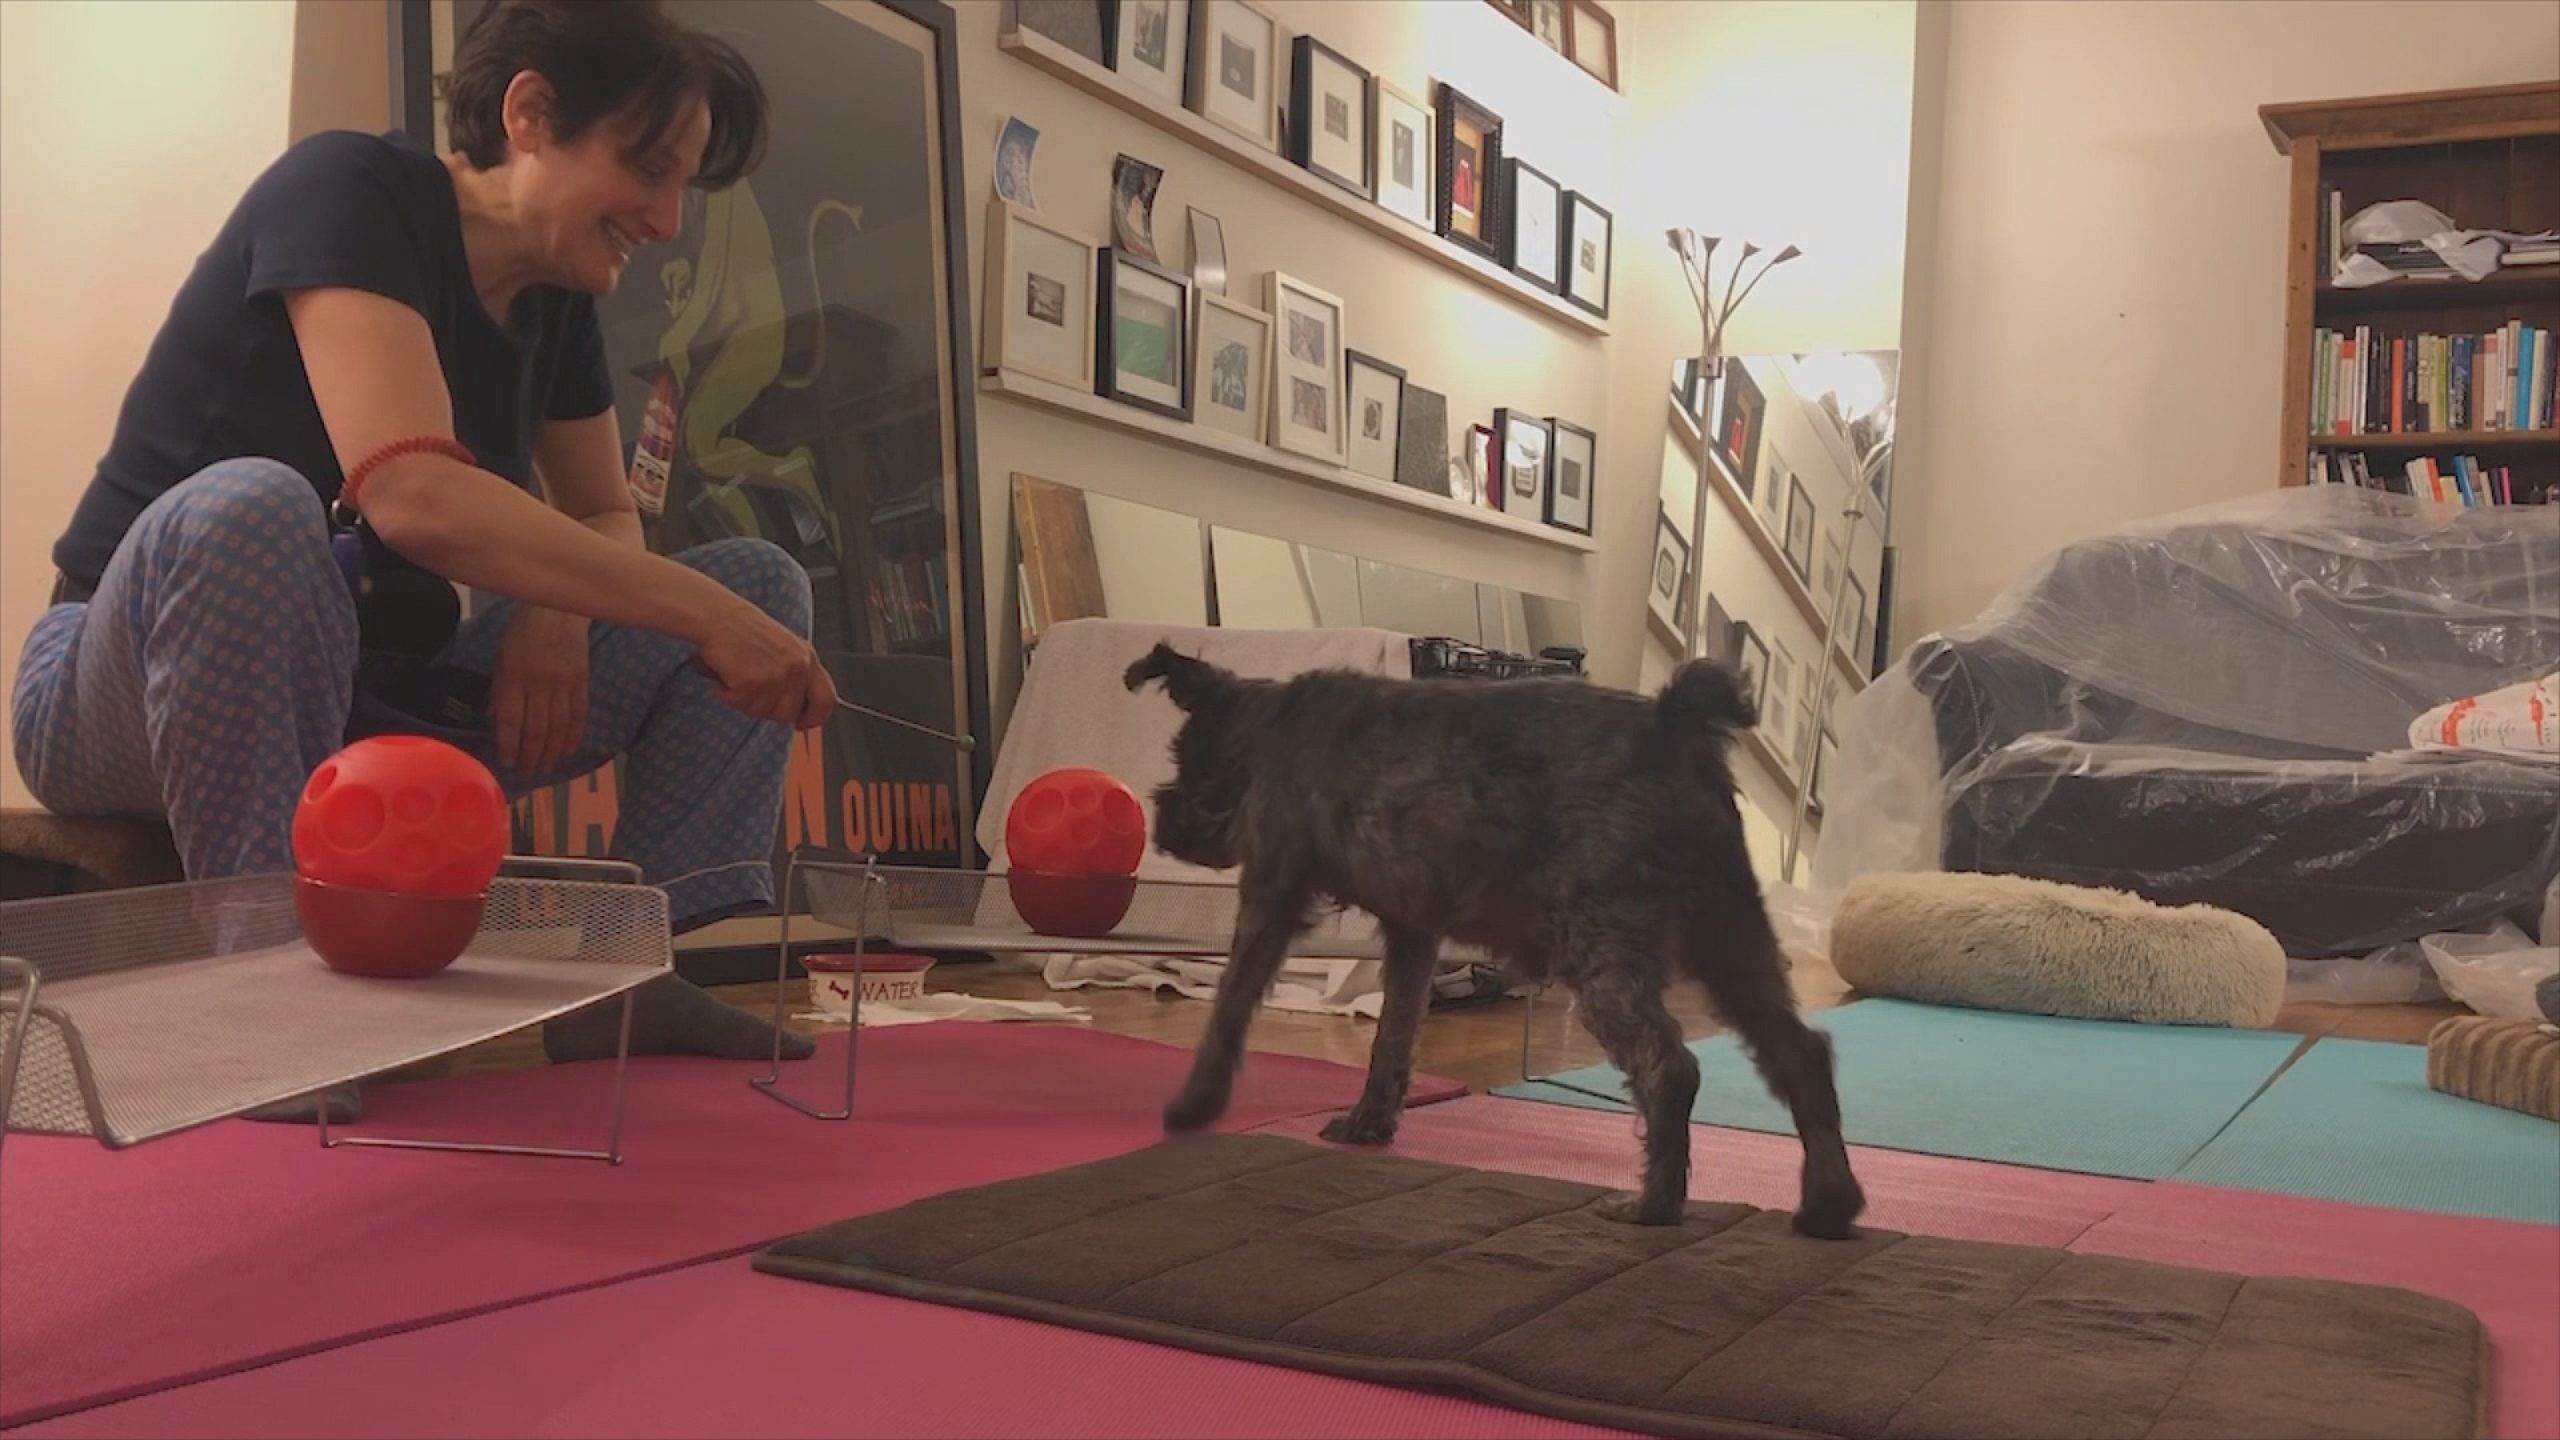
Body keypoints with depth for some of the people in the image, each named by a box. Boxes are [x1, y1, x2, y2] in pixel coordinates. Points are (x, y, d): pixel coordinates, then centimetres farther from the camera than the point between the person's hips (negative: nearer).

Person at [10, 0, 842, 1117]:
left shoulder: (554, 302, 6)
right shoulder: (345, 189, -16)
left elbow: (607, 518, 13)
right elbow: (410, 492, -31)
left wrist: (553, 607, -11)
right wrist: (706, 617, -32)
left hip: (366, 706, 7)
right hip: (124, 705, -7)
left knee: (764, 579, 1)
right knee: (248, 505, -40)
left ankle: (637, 972, -15)